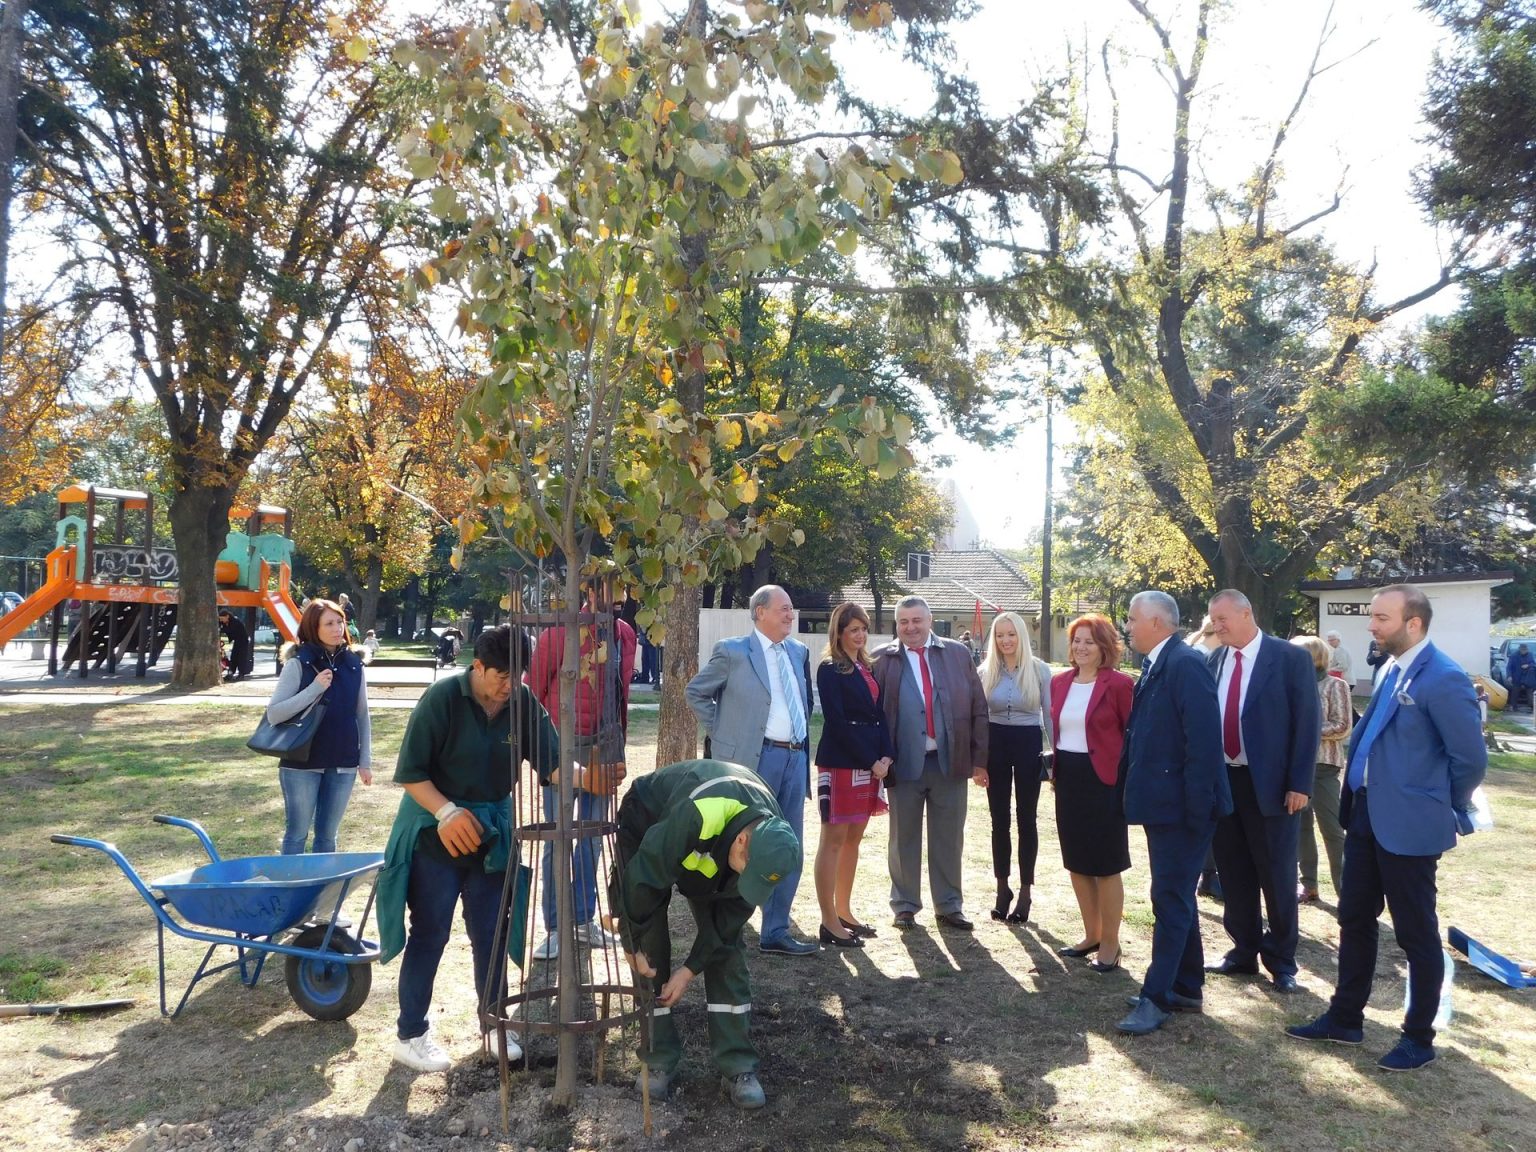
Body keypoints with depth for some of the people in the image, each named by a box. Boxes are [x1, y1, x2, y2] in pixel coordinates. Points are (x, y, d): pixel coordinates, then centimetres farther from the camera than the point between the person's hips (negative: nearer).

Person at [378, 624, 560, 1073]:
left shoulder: (524, 704, -8)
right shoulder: (442, 698, -19)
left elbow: (552, 764, -12)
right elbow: (410, 773, -16)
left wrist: (589, 777, -31)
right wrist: (447, 811, -27)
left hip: (491, 833, 4)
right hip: (436, 833, -4)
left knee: (490, 933, 11)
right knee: (430, 934, 3)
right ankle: (410, 1034, 19)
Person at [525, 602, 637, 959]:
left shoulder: (624, 634, 5)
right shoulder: (559, 631, -9)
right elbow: (533, 693, -4)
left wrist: (619, 748, 13)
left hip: (605, 747, 4)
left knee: (593, 836, 12)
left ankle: (584, 919, 24)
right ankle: (555, 928, 12)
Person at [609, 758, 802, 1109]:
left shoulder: (770, 837, -27)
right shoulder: (697, 815, -46)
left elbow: (732, 911, -15)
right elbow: (644, 875, -32)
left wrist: (690, 969, -14)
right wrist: (633, 944, -19)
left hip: (711, 843, 4)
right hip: (649, 827, -3)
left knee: (726, 949, -5)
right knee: (650, 954, -8)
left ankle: (738, 1066, 3)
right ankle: (659, 1062, 6)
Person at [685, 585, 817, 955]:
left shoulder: (799, 652, 12)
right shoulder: (732, 652, -5)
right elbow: (695, 692, 2)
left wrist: (803, 737, 12)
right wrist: (722, 733, -2)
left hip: (795, 758, 6)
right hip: (754, 758, -6)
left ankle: (775, 932, 21)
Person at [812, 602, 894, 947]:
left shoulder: (867, 668, 15)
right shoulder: (829, 670, -7)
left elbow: (878, 715, 12)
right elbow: (836, 722, -13)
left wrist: (886, 756, -2)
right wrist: (870, 761, -13)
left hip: (871, 762, 8)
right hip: (840, 762, -7)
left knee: (853, 839, 12)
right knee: (833, 840, -3)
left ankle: (843, 911, 22)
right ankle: (829, 923, 1)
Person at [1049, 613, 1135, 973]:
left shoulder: (1119, 684, -11)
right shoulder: (1059, 682, 7)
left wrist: (1129, 782, -12)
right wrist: (1054, 768, 8)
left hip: (1104, 780, -6)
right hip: (1068, 779, 7)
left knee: (1106, 864, 3)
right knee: (1077, 861, 14)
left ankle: (1110, 943, 18)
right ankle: (1091, 935, 30)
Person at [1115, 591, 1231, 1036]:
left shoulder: (1185, 664, -18)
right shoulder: (1155, 666, 12)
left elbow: (1204, 739, -23)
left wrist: (1197, 807, -23)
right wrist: (1133, 789, 10)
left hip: (1181, 807, -10)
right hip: (1160, 803, 10)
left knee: (1170, 899, -2)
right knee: (1175, 896, 18)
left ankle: (1157, 996, 7)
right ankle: (1187, 987, 30)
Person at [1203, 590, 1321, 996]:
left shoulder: (1290, 658, -7)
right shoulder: (1214, 661, 6)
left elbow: (1308, 722, -8)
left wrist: (1300, 784, -12)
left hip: (1269, 783, -4)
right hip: (1222, 780, 5)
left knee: (1276, 875, 6)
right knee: (1233, 873, 12)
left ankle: (1280, 961, 20)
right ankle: (1243, 952, 26)